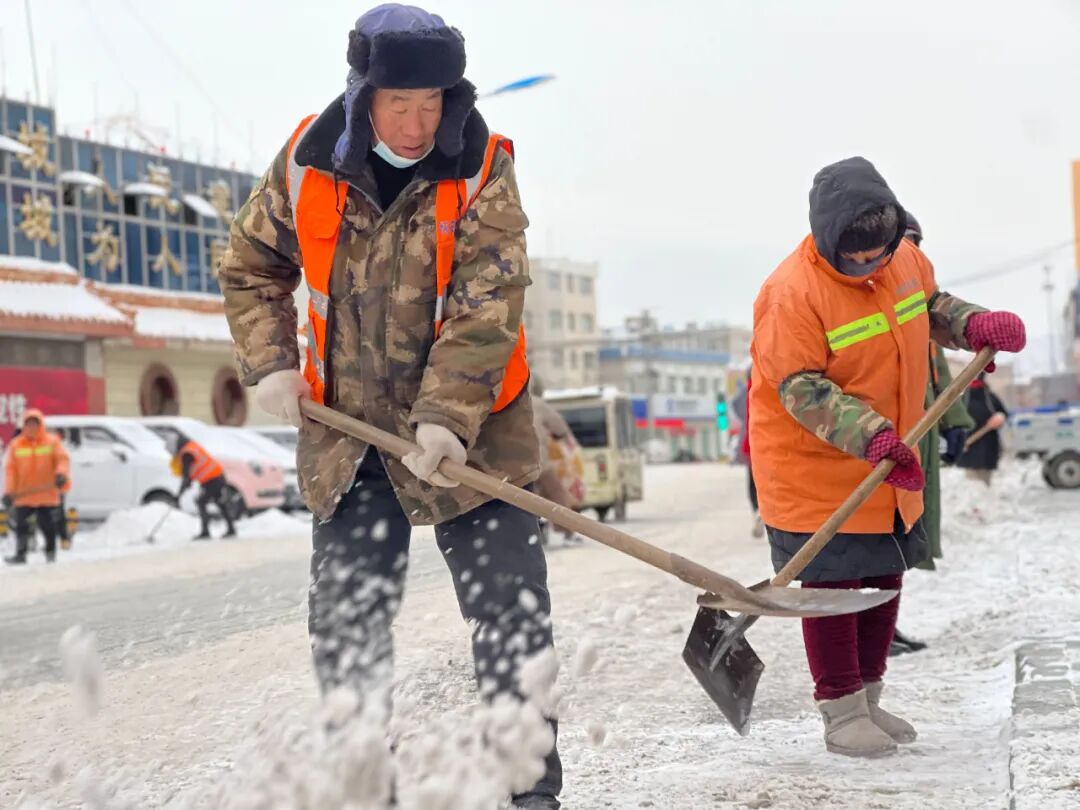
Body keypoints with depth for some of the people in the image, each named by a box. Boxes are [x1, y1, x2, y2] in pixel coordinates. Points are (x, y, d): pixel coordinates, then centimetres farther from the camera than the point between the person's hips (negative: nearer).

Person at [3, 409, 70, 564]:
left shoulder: (52, 441, 3)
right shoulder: (15, 445, 5)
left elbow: (62, 459, -5)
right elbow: (10, 470, 2)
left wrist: (61, 474, -26)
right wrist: (8, 492, -7)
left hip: (47, 495, -1)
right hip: (23, 496, 1)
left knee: (48, 527, 3)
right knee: (21, 526, 0)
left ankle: (51, 554, 18)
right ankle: (20, 554, 8)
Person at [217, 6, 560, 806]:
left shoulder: (481, 170, -14)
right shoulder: (308, 162, -6)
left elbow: (485, 308, -22)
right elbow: (252, 267, 10)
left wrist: (446, 418, -32)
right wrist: (270, 363, -1)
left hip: (470, 429, -3)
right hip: (347, 427, 3)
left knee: (513, 615, -3)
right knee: (345, 621, 10)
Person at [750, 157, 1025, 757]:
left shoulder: (905, 256, -2)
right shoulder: (792, 293, -25)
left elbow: (931, 305, 18)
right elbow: (801, 389, -25)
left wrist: (976, 326, -3)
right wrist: (871, 436, -35)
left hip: (889, 465, 8)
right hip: (815, 469, -8)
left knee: (884, 578, 15)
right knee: (831, 582, -3)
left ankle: (868, 700, 29)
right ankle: (842, 713, 11)